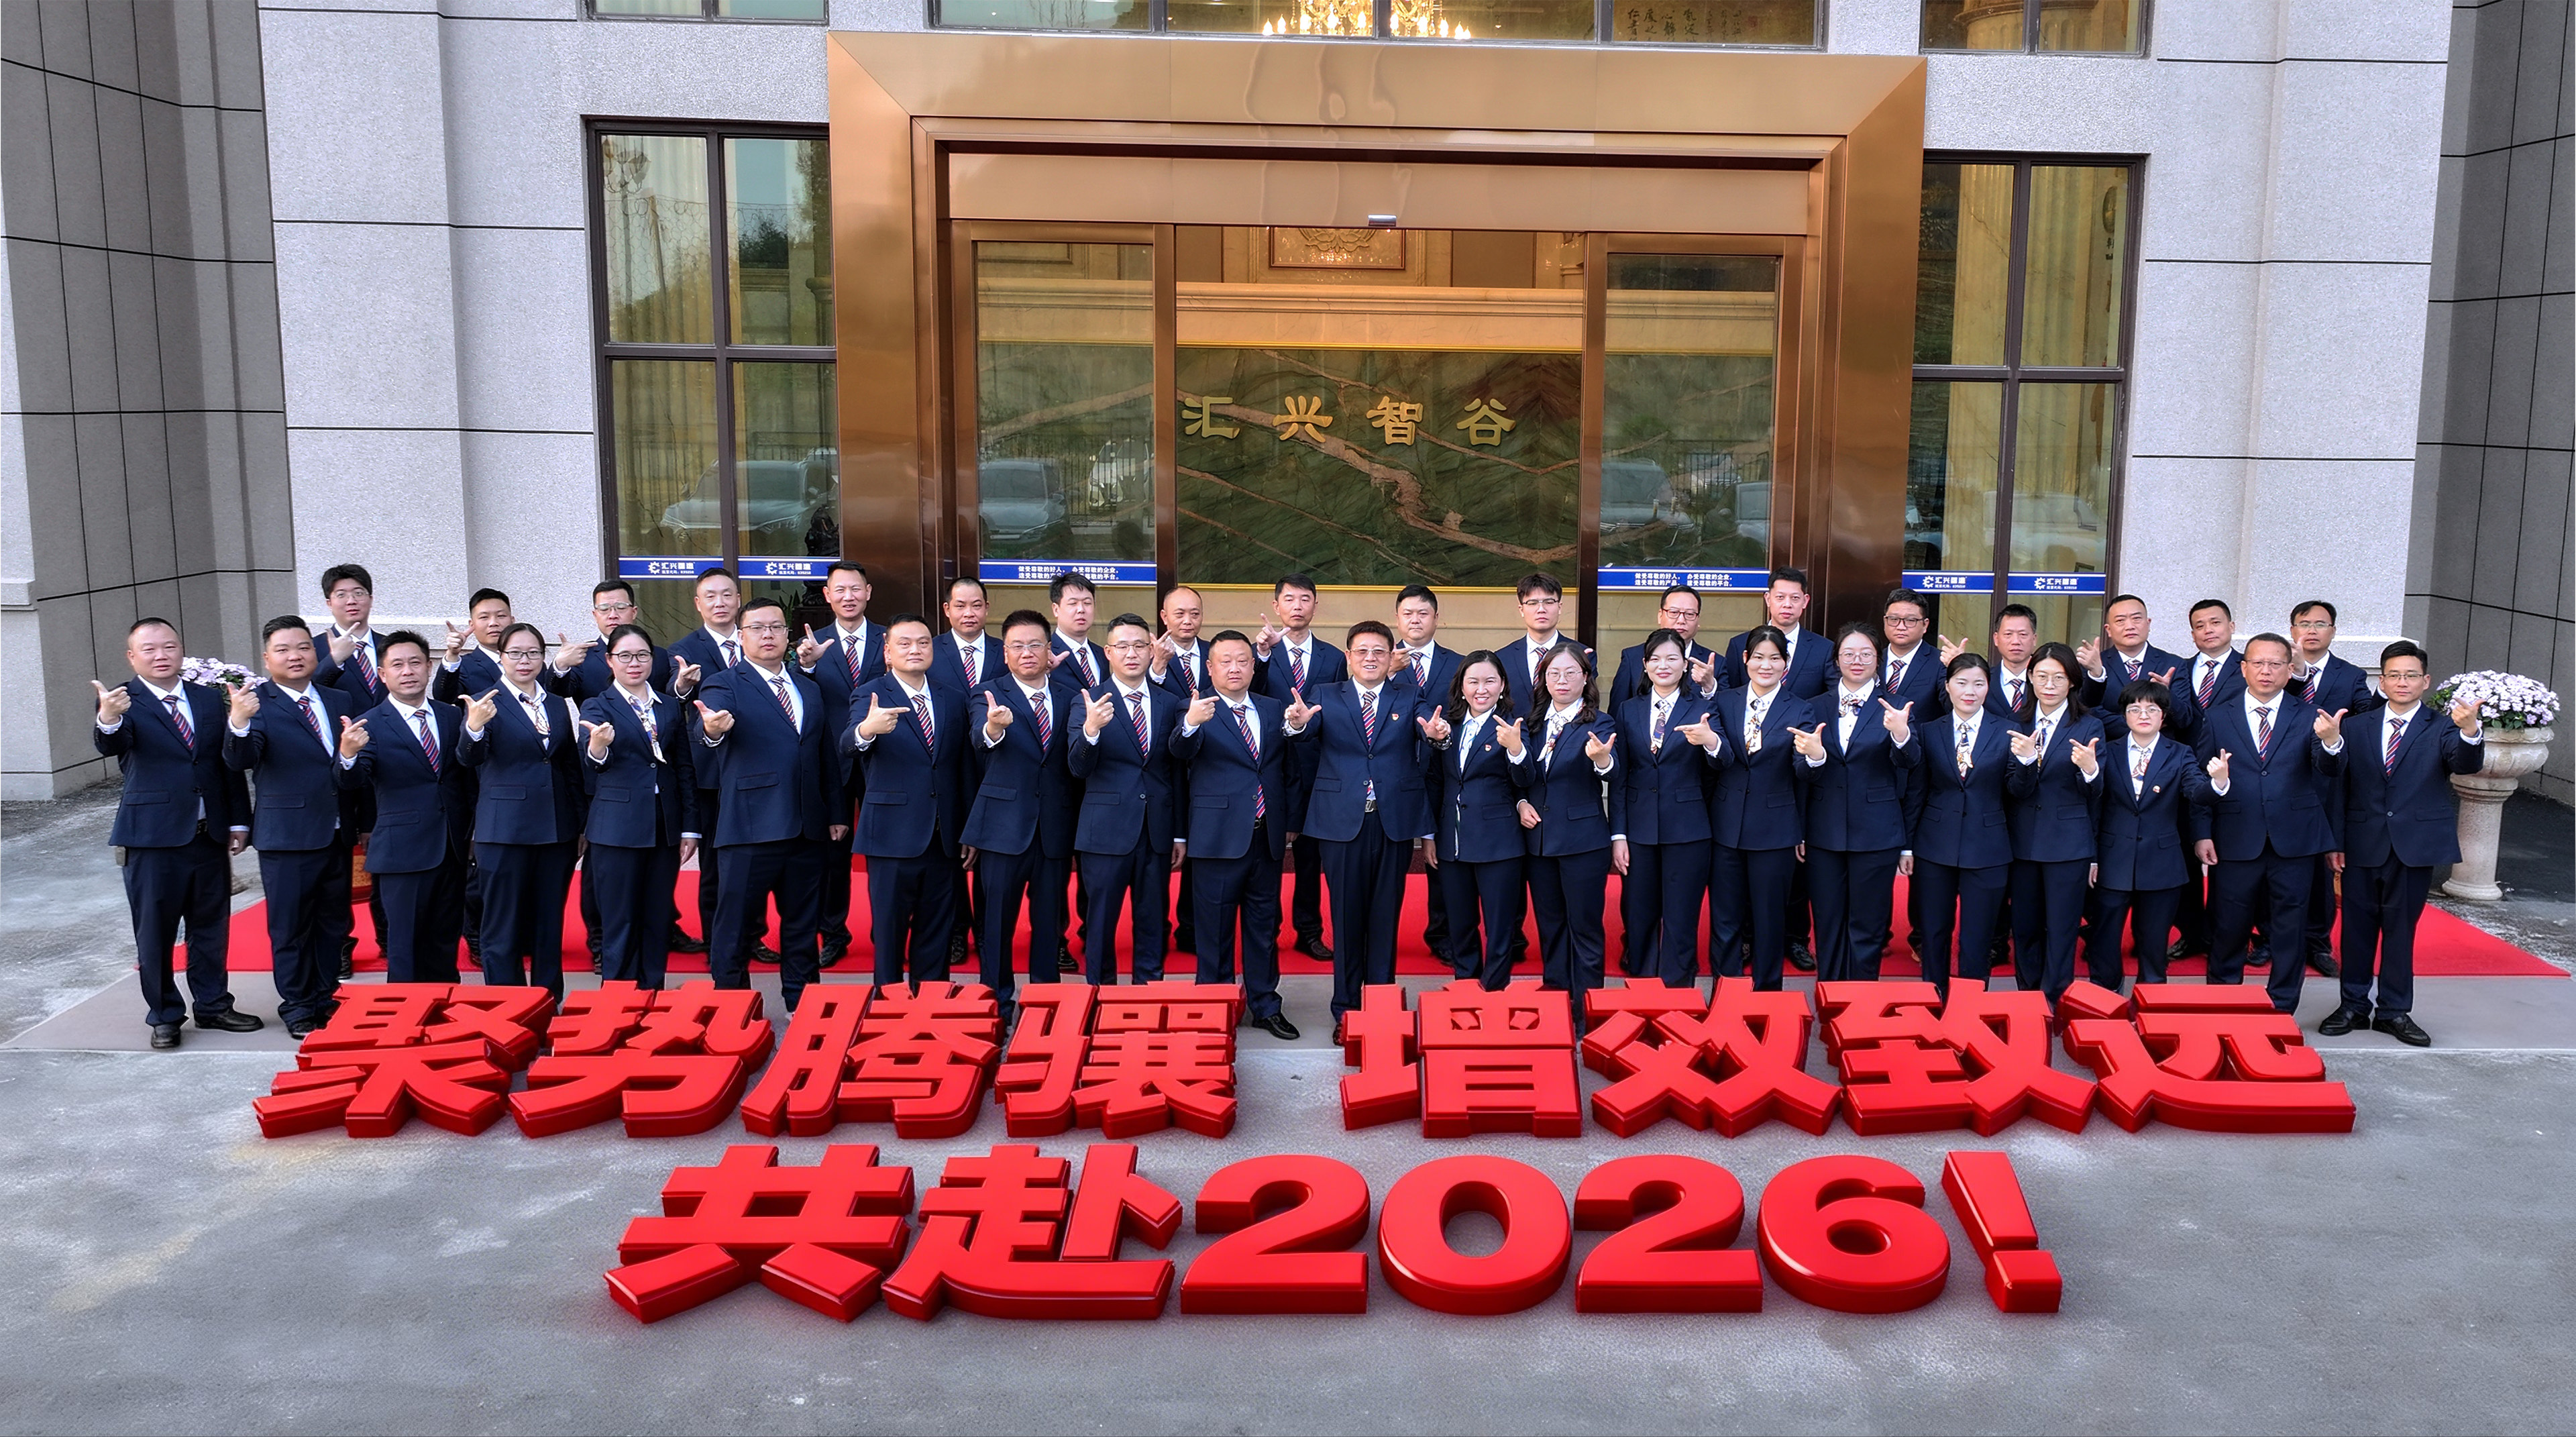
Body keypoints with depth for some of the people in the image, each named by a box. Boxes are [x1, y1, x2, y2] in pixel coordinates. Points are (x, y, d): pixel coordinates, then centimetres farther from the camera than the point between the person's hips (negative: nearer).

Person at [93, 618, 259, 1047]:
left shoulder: (210, 699, 7)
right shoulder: (123, 702, -6)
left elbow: (230, 765, 10)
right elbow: (111, 746, -27)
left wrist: (239, 821, 6)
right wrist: (108, 721, -49)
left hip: (210, 834, 4)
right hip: (153, 837, -4)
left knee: (212, 926, 13)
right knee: (155, 931, 6)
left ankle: (213, 1006, 27)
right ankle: (163, 1016, 18)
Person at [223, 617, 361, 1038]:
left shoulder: (339, 701, 8)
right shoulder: (257, 703, -8)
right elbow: (240, 761, -23)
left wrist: (363, 821, 3)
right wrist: (238, 723, -41)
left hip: (338, 833, 5)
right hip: (287, 836, -5)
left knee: (334, 922, 14)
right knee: (290, 927, 5)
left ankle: (326, 999, 27)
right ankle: (297, 1007, 17)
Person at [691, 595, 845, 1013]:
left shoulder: (809, 689, 16)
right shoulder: (724, 686, -1)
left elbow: (826, 754, 19)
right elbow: (706, 726, -23)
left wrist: (837, 813, 14)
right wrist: (712, 730, -47)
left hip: (807, 828, 5)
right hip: (751, 826, -5)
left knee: (803, 923, 13)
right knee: (737, 922, -1)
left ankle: (802, 1005, 24)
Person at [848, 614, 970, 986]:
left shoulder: (953, 700, 10)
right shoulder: (870, 697, -3)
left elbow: (963, 769, 13)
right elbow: (850, 744, -23)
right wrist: (866, 730, -47)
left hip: (942, 839, 4)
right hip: (893, 838, -4)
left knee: (937, 932, 11)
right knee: (889, 931, 4)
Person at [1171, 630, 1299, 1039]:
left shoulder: (1274, 710, 11)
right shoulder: (1199, 710, -4)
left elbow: (1285, 769, 15)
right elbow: (1182, 751, -25)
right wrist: (1191, 725, -45)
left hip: (1267, 837, 4)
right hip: (1219, 835, -4)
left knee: (1264, 925, 13)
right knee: (1215, 928, 4)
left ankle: (1265, 1006, 24)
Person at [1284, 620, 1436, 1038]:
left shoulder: (1409, 700, 7)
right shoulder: (1325, 696, 5)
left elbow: (1427, 728, -12)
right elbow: (1306, 734, -13)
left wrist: (1437, 734, -36)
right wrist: (1298, 723, -37)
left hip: (1395, 821, 1)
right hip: (1342, 820, -1)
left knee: (1386, 917, 8)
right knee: (1346, 916, 5)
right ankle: (1345, 1010, 13)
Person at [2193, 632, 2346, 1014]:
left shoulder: (2310, 718, 2)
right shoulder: (2218, 719, 5)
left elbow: (2331, 770, -14)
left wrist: (2331, 742, -37)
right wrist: (2203, 835, -5)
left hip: (2293, 842, 0)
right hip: (2235, 842, 0)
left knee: (2290, 928, 7)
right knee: (2229, 926, 9)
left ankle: (2282, 1009, 19)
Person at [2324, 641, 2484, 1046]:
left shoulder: (2442, 728, -1)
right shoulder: (2358, 727, 5)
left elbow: (2466, 763, -21)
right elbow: (2341, 786, 4)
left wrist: (2471, 732, -41)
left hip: (2415, 844, -2)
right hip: (2363, 845, 2)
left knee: (2401, 928, 6)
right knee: (2357, 926, 8)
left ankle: (2394, 1010, 17)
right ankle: (2354, 1005, 19)